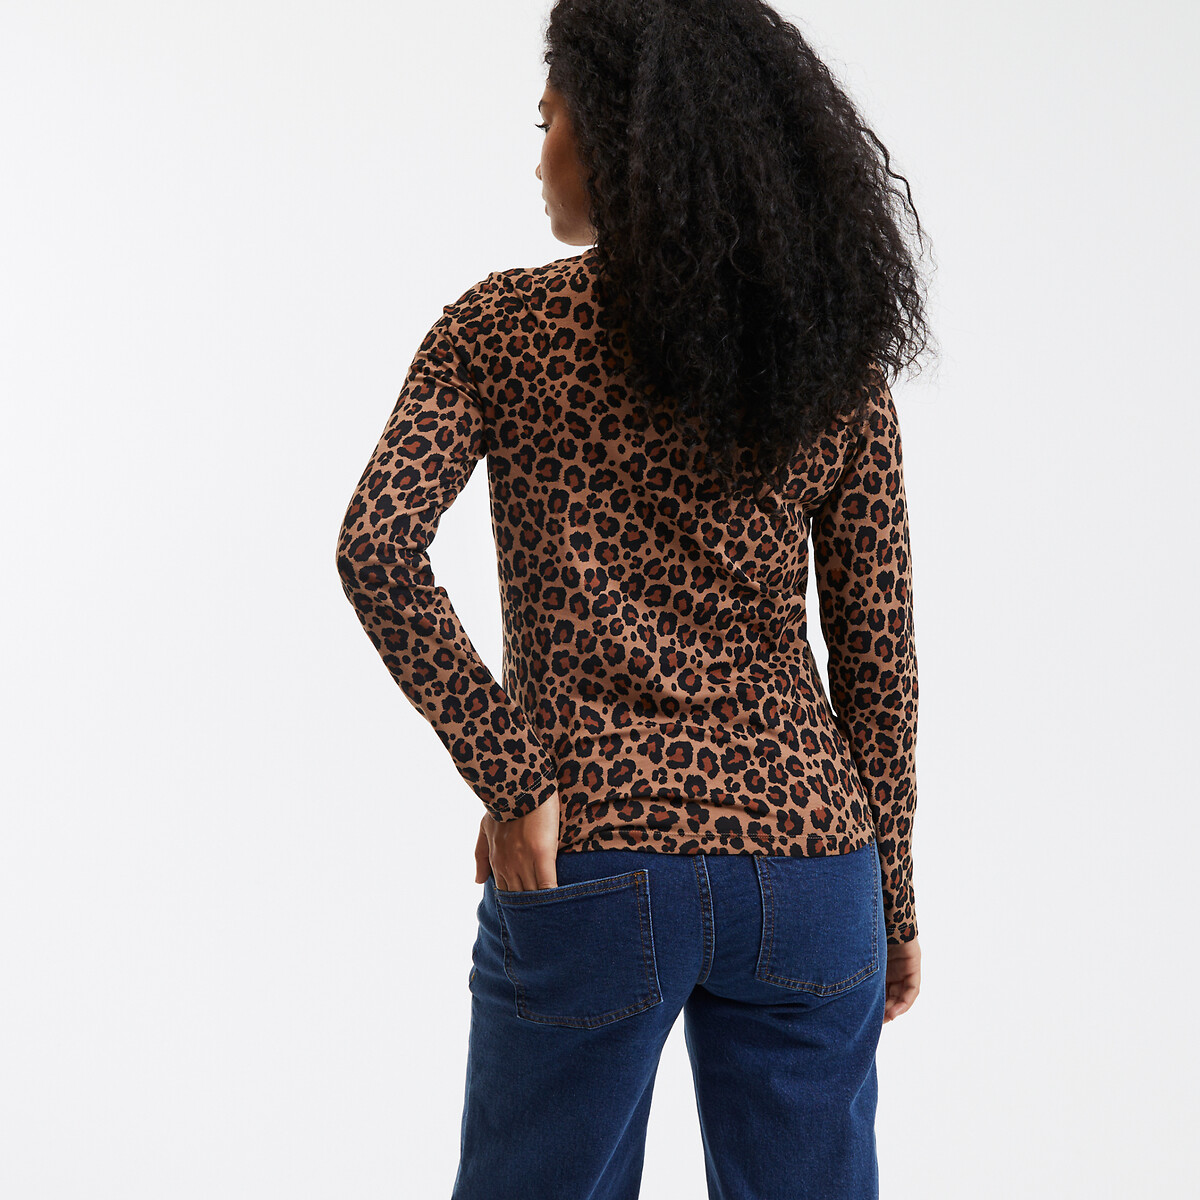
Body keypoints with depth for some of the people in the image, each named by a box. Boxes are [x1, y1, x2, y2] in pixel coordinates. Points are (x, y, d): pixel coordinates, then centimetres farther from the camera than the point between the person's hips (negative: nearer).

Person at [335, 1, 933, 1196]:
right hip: (802, 863, 3)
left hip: (590, 870, -2)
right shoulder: (836, 352, 2)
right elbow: (876, 649, 2)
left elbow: (376, 549, -18)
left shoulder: (505, 325, -4)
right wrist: (890, 894, 10)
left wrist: (510, 777, -13)